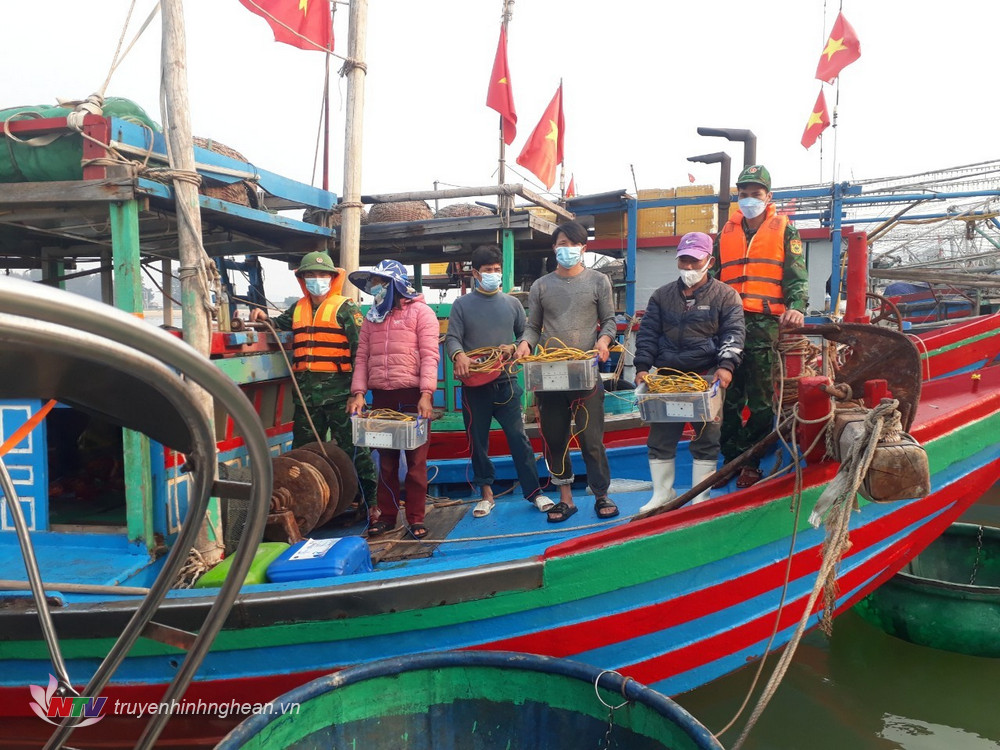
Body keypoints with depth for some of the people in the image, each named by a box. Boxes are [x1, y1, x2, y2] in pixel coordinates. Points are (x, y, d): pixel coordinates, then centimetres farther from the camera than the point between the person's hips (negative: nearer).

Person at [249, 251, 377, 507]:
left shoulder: (345, 308, -2)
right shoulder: (298, 309, 16)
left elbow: (360, 349, -8)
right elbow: (279, 325, 34)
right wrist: (264, 318, 10)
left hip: (338, 391, -6)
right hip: (306, 391, 7)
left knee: (353, 446, -3)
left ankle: (369, 499, 6)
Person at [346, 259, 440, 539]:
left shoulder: (420, 312, -1)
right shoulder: (371, 316, 14)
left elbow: (429, 356, -9)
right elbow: (362, 357, 10)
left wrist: (426, 395, -18)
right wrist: (359, 393, -2)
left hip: (413, 395, -4)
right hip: (381, 397, 5)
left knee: (416, 460, 2)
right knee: (386, 460, 11)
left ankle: (416, 518, 11)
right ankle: (386, 515, 21)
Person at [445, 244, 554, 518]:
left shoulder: (511, 303, 10)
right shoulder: (462, 305, 4)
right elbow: (452, 338, -4)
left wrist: (514, 348, -9)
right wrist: (459, 355, -25)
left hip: (506, 381, 1)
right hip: (474, 384, 0)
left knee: (519, 438, -1)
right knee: (478, 441, 7)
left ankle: (534, 492, 7)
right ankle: (486, 494, 19)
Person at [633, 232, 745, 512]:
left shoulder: (725, 295, 3)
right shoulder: (662, 295, 12)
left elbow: (734, 334, -5)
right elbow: (647, 333, 10)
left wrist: (726, 365, -21)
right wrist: (642, 367, -2)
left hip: (708, 377, -3)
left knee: (706, 440, 3)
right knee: (660, 439, 6)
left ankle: (701, 499, 14)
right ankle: (662, 494, 20)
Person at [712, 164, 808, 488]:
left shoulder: (784, 229, 9)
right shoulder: (726, 233, 19)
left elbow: (796, 274, 1)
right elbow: (714, 275, 22)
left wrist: (797, 306, -16)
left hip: (765, 323, -3)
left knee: (760, 397, -2)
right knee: (729, 395, 4)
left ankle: (751, 463, 7)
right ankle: (731, 459, 13)